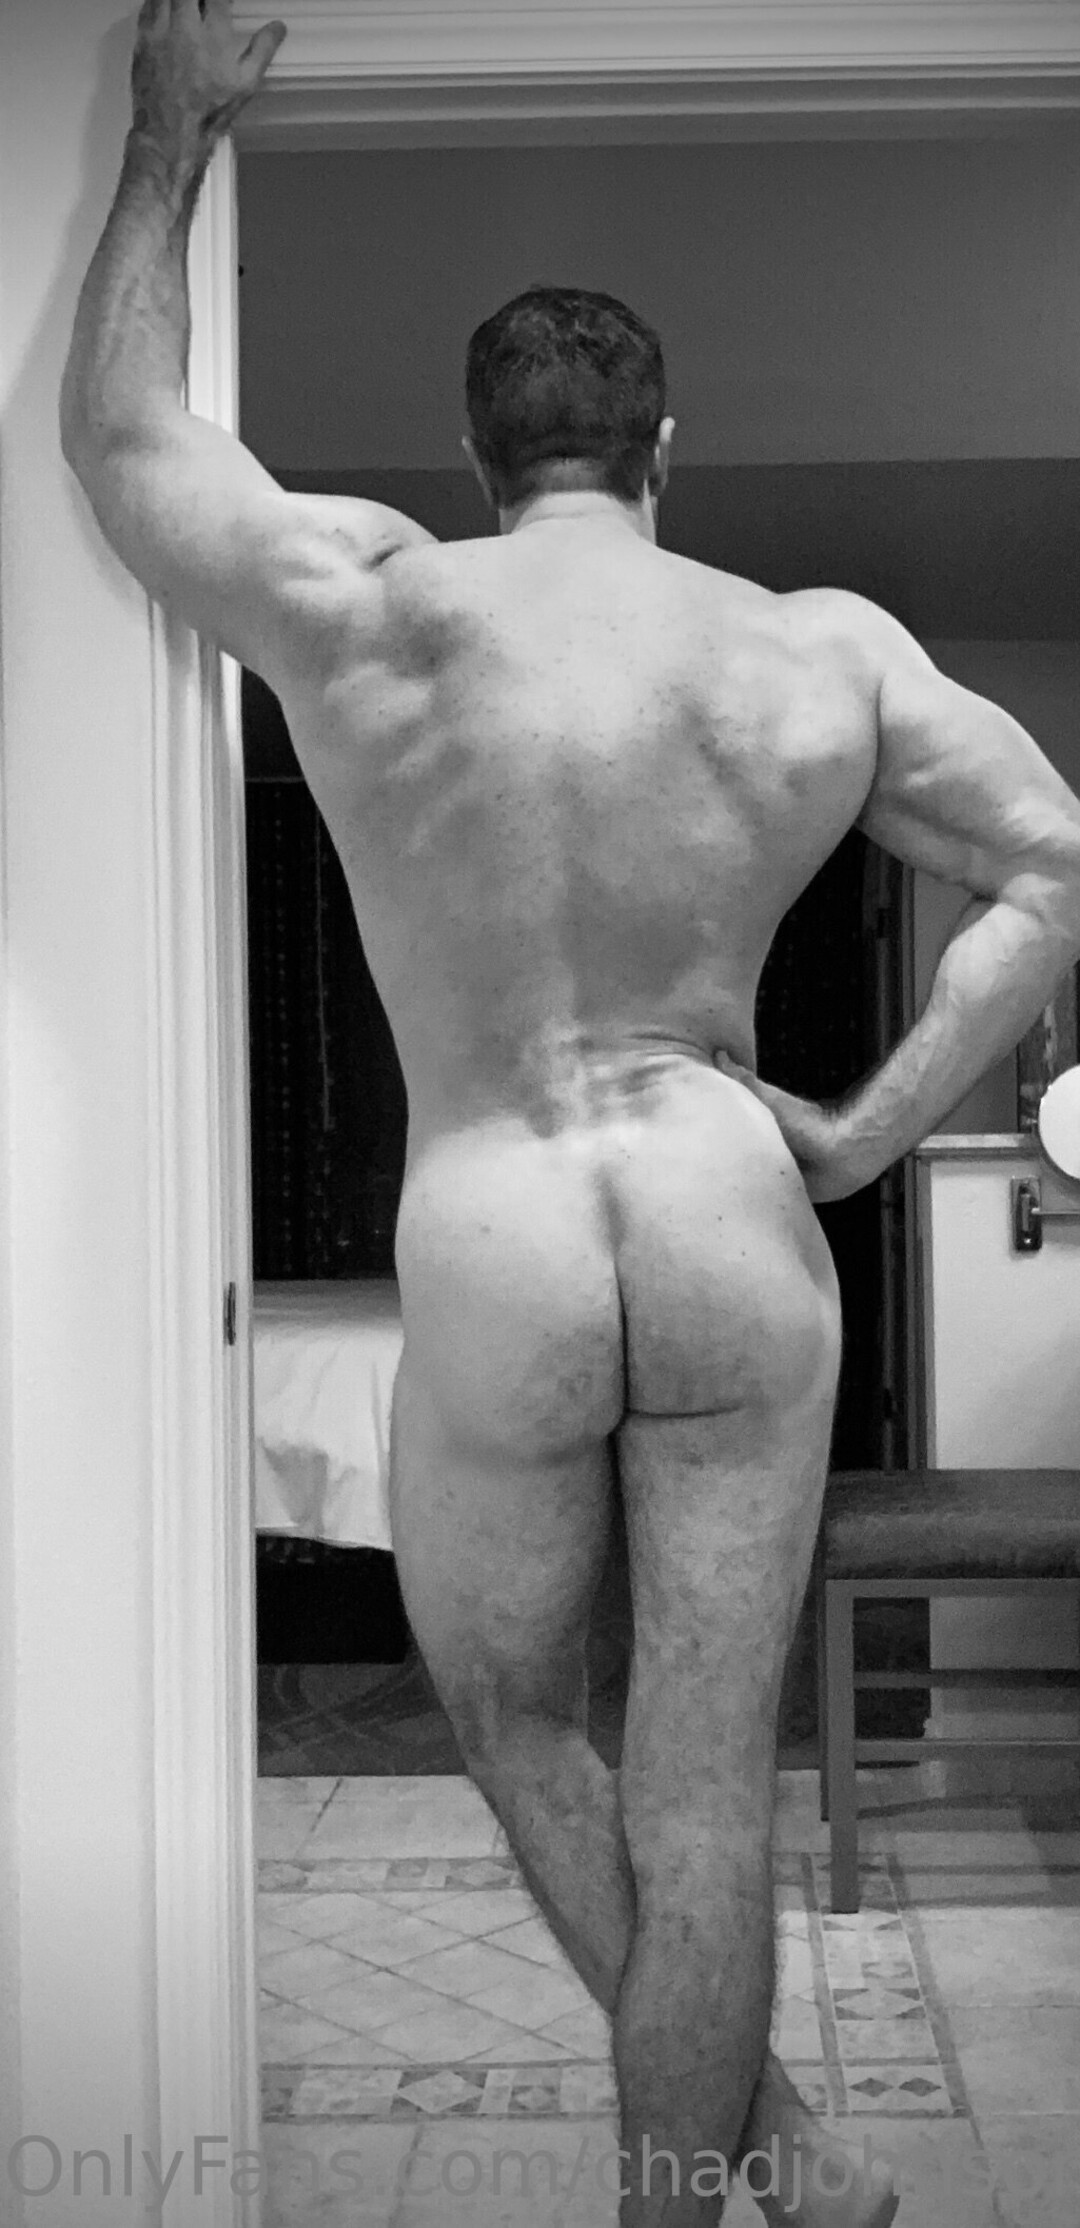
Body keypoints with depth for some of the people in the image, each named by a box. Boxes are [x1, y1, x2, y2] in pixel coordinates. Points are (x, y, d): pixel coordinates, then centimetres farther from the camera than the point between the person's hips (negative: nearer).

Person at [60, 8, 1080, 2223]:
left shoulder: (357, 603, -4)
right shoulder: (825, 649, 1)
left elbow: (114, 432, 12)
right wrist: (866, 1134, 4)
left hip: (487, 1260, -1)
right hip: (741, 1237, 2)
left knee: (511, 1723, 23)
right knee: (704, 1781, 11)